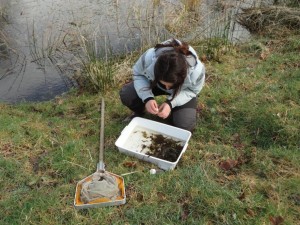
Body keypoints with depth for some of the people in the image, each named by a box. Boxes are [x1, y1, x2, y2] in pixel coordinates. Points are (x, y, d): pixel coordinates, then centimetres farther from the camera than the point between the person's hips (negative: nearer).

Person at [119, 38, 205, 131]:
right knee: (126, 94, -22)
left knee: (184, 125, -22)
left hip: (183, 91, -1)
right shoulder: (149, 57, -39)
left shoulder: (196, 71, -40)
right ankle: (139, 113, 12)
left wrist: (171, 103, -36)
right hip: (154, 81, 1)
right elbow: (138, 74, -17)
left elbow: (191, 91, -19)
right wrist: (147, 98, -34)